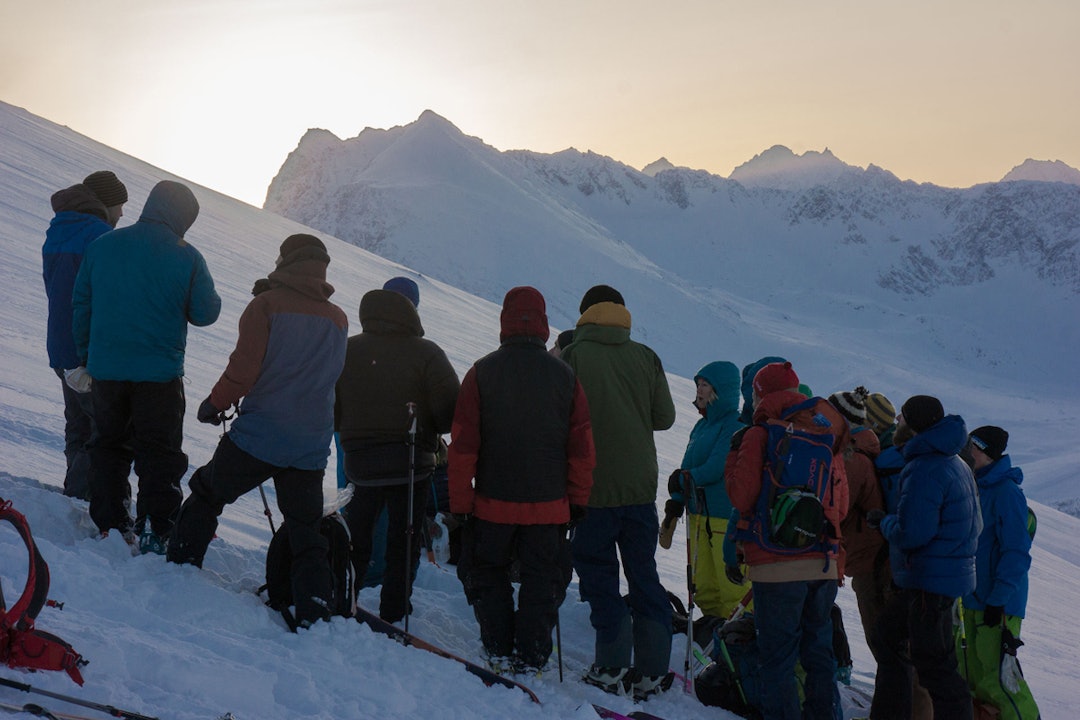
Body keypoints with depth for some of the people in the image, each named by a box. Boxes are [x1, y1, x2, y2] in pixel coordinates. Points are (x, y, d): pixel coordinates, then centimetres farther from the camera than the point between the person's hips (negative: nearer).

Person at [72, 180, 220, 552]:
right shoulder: (187, 257, -9)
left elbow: (81, 306, 7)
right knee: (160, 452, 7)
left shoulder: (102, 246, 2)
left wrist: (85, 356, 18)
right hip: (160, 372, -3)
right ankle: (154, 529, 1)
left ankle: (109, 523, 19)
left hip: (105, 368, 3)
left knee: (108, 445, 18)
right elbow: (206, 313, -4)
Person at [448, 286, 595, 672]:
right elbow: (582, 446, 1)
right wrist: (578, 500, 10)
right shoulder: (564, 375, -3)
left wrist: (459, 503, 2)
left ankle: (499, 649, 15)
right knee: (542, 581, 12)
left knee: (487, 573, 17)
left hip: (493, 501, -1)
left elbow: (463, 444, -6)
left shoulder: (482, 372, -7)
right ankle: (531, 657, 12)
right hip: (549, 504, 1)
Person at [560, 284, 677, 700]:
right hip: (641, 486, 3)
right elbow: (665, 417, 5)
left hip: (593, 488, -3)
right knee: (644, 576, 12)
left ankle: (614, 668, 6)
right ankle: (653, 670, 12)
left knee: (599, 576, 7)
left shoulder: (573, 356, -8)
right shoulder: (646, 357, 1)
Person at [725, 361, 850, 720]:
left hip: (778, 565, -6)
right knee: (819, 651, 17)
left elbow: (742, 497, -10)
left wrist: (735, 453, 4)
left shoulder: (760, 434, -7)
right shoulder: (826, 435, 9)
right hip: (825, 563, 6)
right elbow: (841, 506, 12)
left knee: (777, 655, 1)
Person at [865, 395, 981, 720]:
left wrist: (884, 520, -4)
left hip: (931, 581, -11)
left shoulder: (925, 469, -21)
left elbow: (911, 534, -25)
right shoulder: (955, 463, 12)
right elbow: (975, 525, 18)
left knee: (933, 664, -4)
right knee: (886, 638, 21)